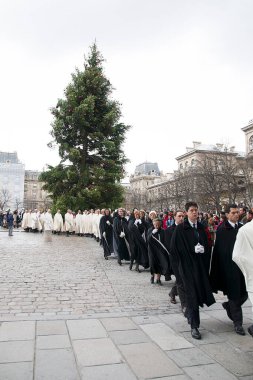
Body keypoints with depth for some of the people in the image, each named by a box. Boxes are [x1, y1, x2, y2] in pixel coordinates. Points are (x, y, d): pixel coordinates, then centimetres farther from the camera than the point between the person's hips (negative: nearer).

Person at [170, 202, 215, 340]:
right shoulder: (181, 229, -9)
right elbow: (174, 248, -10)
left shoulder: (201, 227, 7)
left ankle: (188, 312, 40)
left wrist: (203, 249, -5)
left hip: (201, 264, 5)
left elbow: (206, 245, 15)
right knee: (192, 293, -3)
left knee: (201, 291, 12)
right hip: (187, 265, -5)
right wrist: (193, 250, -12)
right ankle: (194, 326, 8)